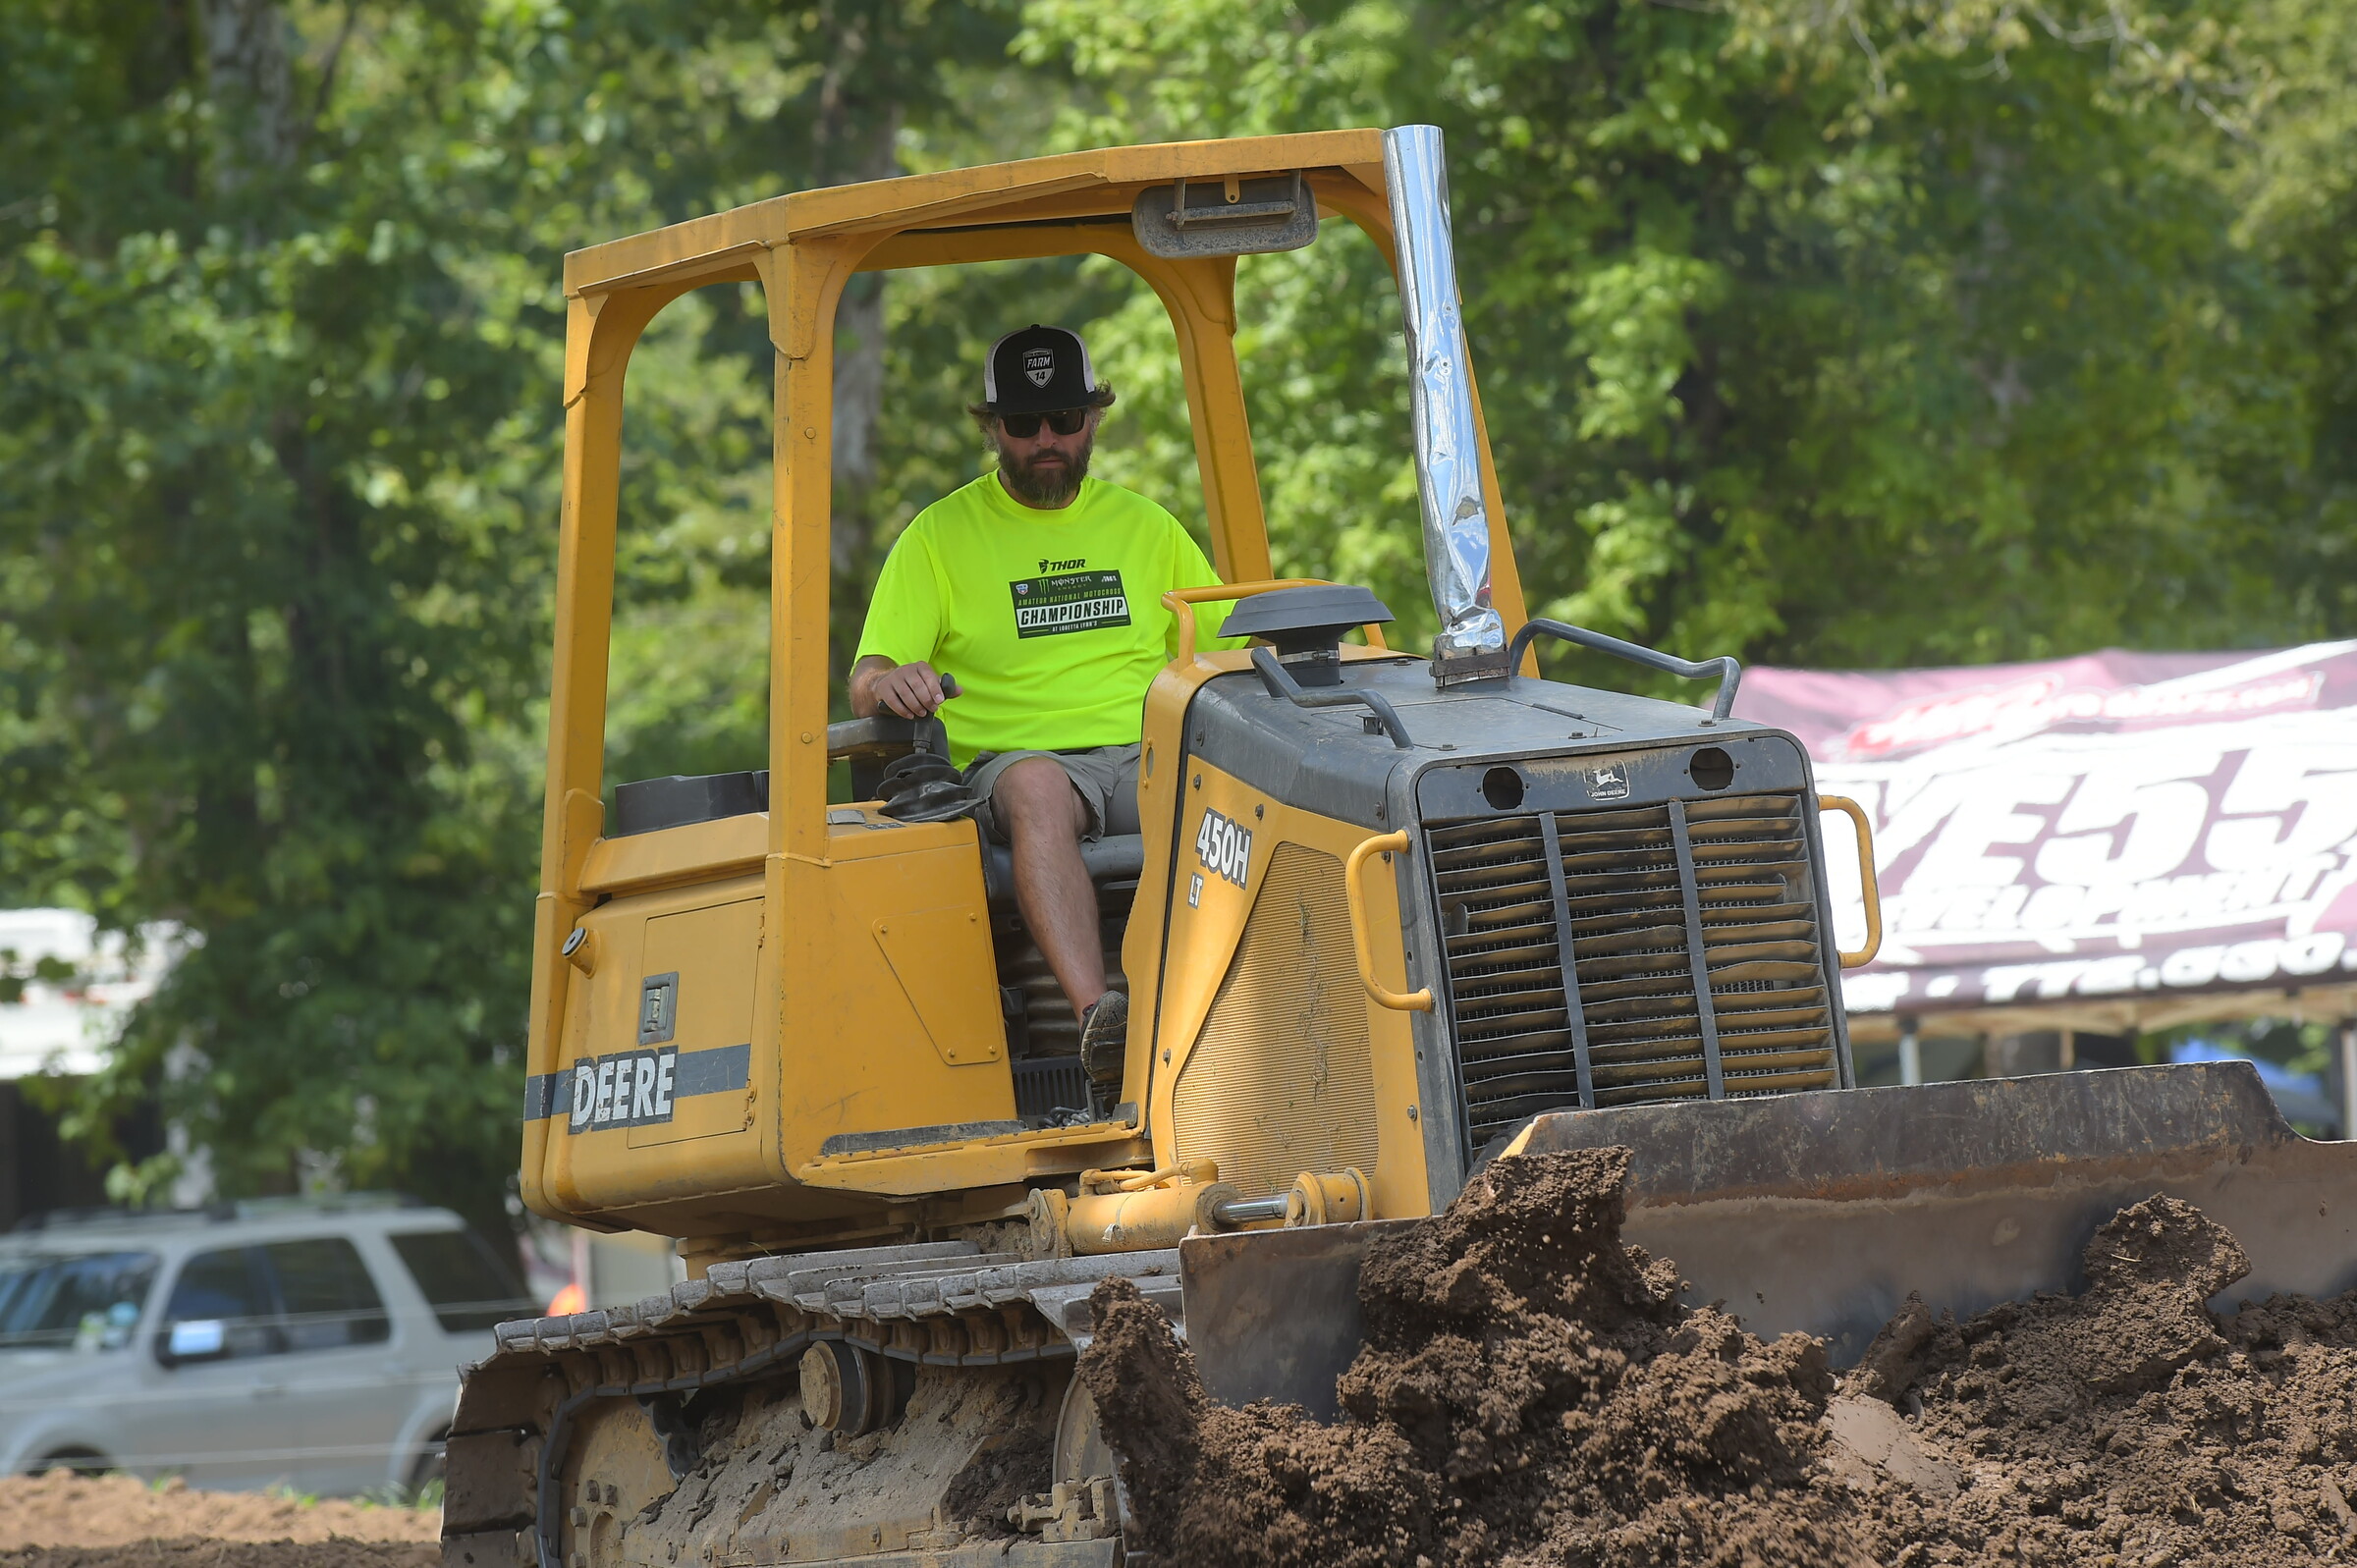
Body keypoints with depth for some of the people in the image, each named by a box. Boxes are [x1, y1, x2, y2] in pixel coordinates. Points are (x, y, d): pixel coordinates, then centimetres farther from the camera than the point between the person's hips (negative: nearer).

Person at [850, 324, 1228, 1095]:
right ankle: (1097, 1016, -57)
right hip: (1013, 758, -3)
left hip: (1146, 754, 3)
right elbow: (865, 683, 4)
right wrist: (890, 684, -22)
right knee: (1038, 788, -40)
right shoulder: (941, 536, 13)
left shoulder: (1145, 527, 22)